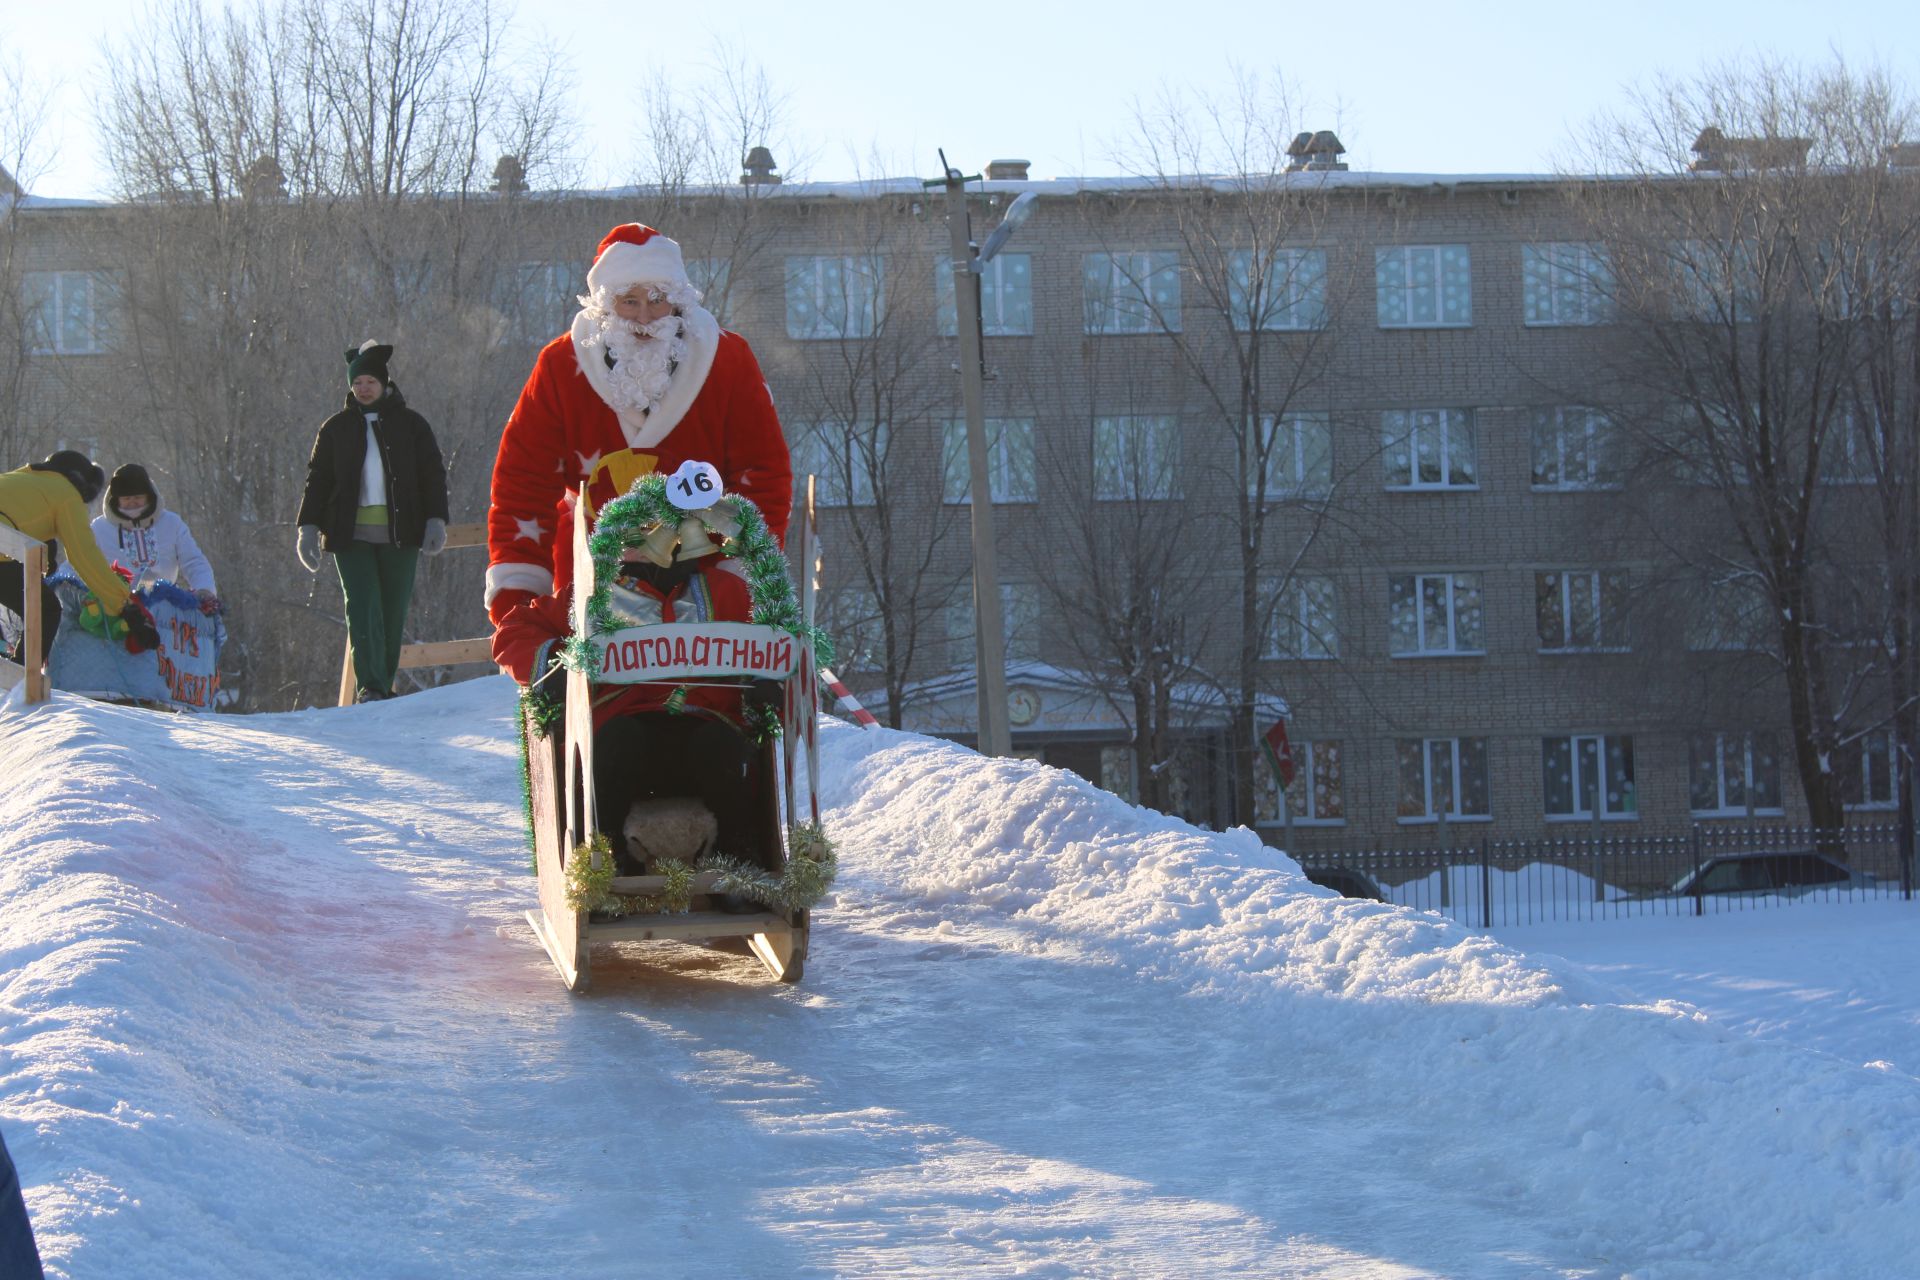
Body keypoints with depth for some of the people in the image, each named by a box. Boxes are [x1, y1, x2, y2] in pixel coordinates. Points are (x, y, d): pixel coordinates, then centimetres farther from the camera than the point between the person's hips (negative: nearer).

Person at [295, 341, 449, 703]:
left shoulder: (410, 425, 9)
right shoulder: (336, 428, 11)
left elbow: (433, 475, 9)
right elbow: (317, 480, 13)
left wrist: (436, 520, -2)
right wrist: (308, 527, 5)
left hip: (400, 534, 0)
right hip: (351, 536, 0)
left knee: (392, 614, 2)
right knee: (363, 608, -14)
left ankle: (383, 687, 11)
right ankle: (369, 687, -20)